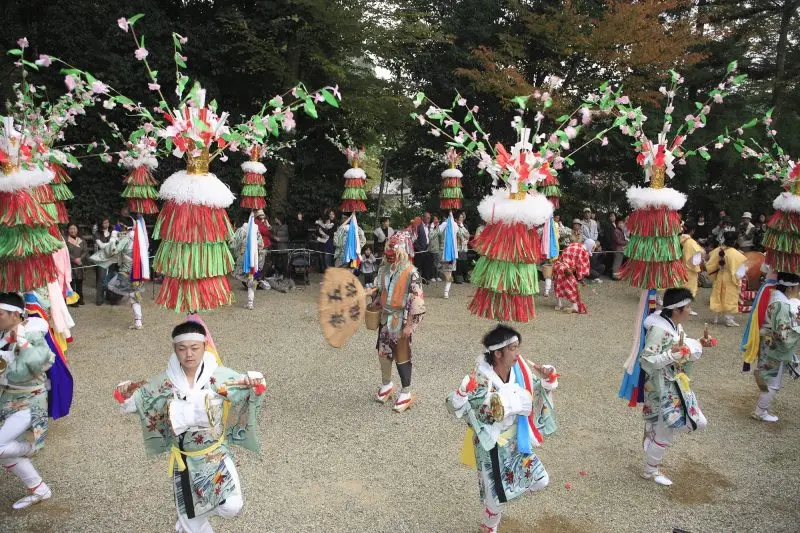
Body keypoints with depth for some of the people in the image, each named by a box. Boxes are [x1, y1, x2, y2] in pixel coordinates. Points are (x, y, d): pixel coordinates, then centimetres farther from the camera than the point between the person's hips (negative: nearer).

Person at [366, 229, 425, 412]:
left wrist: (409, 324, -18)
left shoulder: (410, 272, -19)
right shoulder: (384, 268, 2)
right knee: (384, 352, 17)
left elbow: (416, 300, -18)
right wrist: (372, 292, -6)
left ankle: (406, 394, 20)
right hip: (385, 318, 6)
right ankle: (386, 384, 39)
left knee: (402, 356, 4)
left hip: (401, 321, -6)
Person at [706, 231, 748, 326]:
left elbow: (710, 265, 3)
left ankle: (716, 318, 21)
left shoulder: (718, 250, -5)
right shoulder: (735, 253, -19)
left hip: (719, 277, 5)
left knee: (718, 297, 13)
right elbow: (739, 268, -16)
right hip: (730, 279, -4)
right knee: (730, 298, 4)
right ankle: (729, 320, 8)